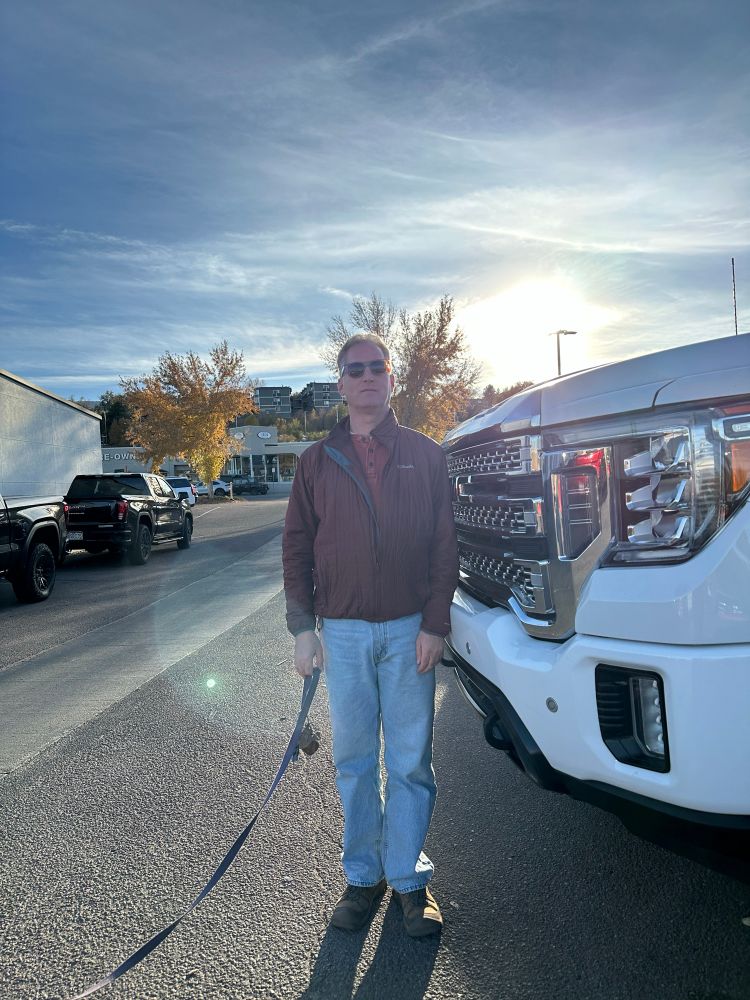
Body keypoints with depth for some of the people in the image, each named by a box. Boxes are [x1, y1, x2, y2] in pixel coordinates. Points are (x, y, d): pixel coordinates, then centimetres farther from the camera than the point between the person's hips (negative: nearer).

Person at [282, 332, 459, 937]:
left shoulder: (425, 455, 4)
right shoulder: (318, 461, 7)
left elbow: (445, 546, 2)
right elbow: (298, 547, 6)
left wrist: (435, 623, -5)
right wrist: (303, 627, 0)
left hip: (409, 629, -1)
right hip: (342, 631, 1)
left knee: (411, 761, 8)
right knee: (355, 761, 12)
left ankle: (410, 877, 25)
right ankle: (364, 876, 29)